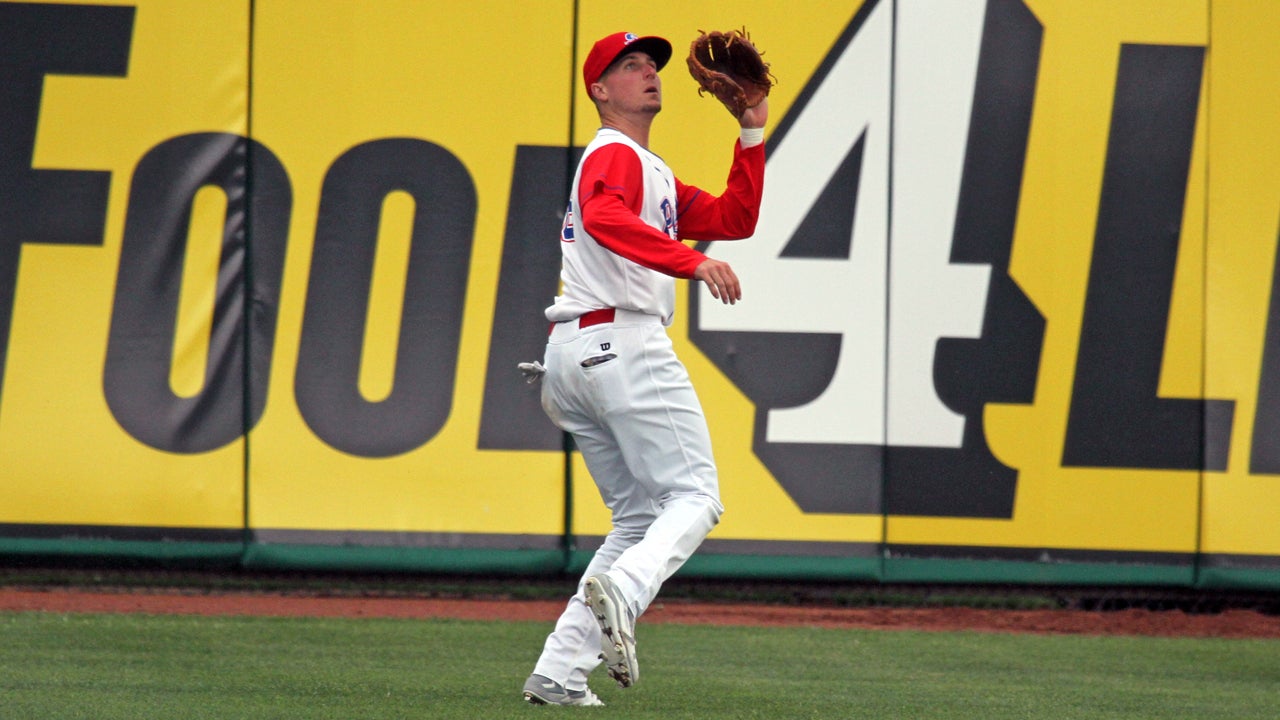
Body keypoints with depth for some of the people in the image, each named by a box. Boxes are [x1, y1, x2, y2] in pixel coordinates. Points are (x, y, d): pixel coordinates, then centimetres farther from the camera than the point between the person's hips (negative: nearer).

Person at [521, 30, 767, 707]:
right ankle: (621, 591, -37)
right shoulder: (614, 155, -3)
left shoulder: (654, 174, 29)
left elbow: (735, 219, 22)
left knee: (640, 516, 9)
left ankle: (558, 672, -1)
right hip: (621, 342, -10)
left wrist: (753, 132, 15)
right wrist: (693, 262, -34)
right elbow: (603, 219, -25)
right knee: (694, 498, -13)